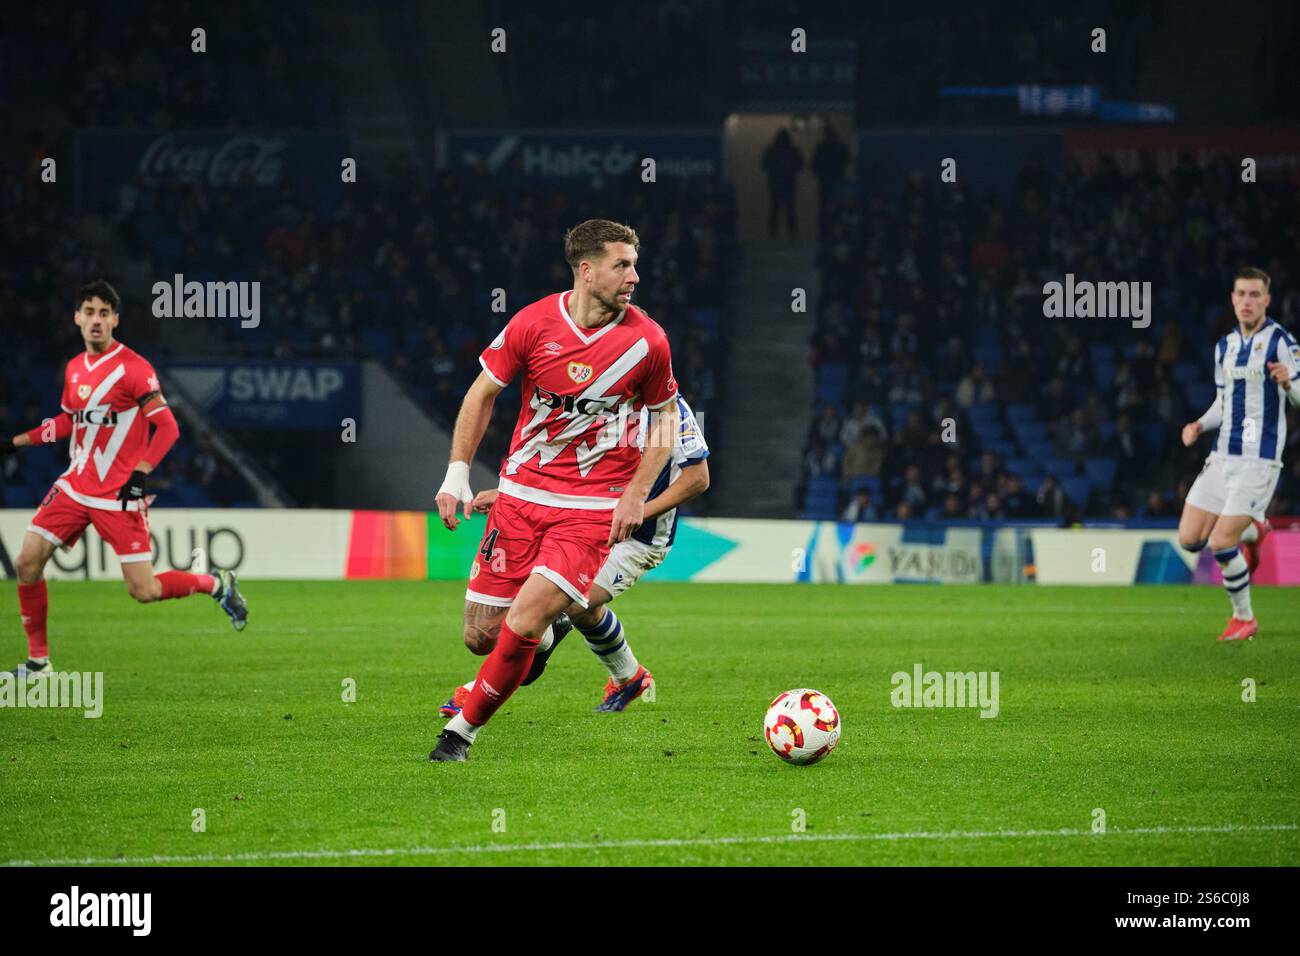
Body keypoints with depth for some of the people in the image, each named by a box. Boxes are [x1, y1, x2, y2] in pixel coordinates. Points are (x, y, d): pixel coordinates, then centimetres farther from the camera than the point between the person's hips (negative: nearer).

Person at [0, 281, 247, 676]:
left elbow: (167, 426, -15)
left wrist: (139, 473, -25)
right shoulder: (74, 368, 10)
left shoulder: (134, 368, -12)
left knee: (143, 590, -9)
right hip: (74, 487, 6)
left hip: (118, 495, -6)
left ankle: (218, 585, 17)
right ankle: (38, 661, 8)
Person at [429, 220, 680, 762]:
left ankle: (464, 729, 5)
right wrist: (457, 475, 0)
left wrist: (636, 494, -2)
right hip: (521, 493, 2)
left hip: (594, 505, -2)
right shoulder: (534, 323, -7)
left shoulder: (647, 341, -7)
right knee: (481, 636, 1)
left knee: (522, 626, -17)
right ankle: (541, 640, 37)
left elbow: (666, 416, 8)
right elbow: (482, 393, 6)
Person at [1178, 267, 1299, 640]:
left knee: (1221, 544, -12)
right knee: (1190, 538, 2)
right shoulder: (1225, 346, 13)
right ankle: (1254, 531, 29)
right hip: (1222, 456, 7)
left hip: (1259, 460, -7)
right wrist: (1199, 425, 4)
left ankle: (1244, 619, 9)